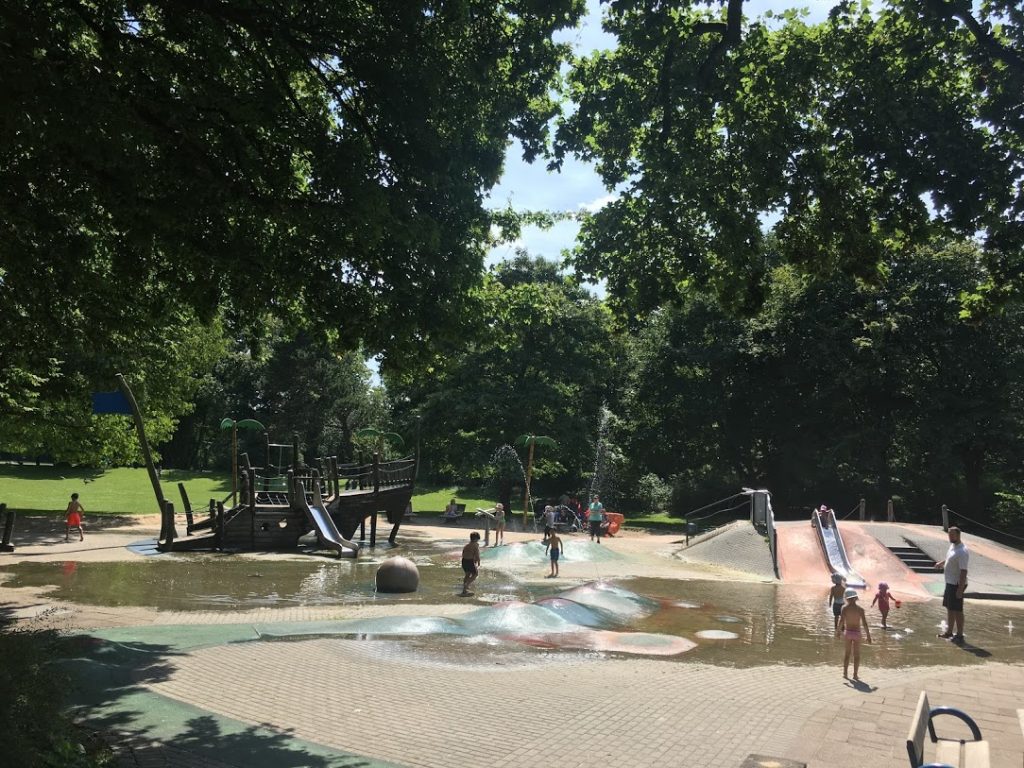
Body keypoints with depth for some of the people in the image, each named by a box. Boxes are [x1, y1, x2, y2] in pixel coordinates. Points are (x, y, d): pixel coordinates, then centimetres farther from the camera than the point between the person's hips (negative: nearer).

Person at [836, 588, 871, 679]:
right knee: (856, 655, 11)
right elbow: (864, 624, -12)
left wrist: (837, 631, -1)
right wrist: (868, 636, -5)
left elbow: (841, 621, -15)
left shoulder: (845, 608, -9)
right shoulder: (860, 609, -10)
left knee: (847, 653, 17)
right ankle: (855, 674, 9)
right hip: (856, 633, -1)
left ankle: (845, 673, 18)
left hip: (847, 632, 1)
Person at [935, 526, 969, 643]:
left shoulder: (962, 551, -23)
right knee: (949, 608, 18)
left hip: (957, 585, -10)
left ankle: (959, 635, 9)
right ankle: (949, 632, 29)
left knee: (957, 610, -1)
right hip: (950, 583, 10)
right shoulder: (952, 546, 6)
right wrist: (941, 563, 17)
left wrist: (960, 589, -25)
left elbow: (964, 571, -25)